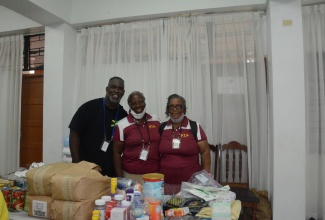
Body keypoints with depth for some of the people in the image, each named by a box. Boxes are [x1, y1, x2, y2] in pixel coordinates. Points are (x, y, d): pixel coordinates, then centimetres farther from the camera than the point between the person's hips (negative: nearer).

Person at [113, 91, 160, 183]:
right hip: (131, 176, -2)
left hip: (154, 174, 3)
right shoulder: (122, 125, -6)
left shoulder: (155, 120, 3)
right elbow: (116, 153, -2)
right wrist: (120, 178, -5)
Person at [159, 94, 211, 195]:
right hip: (166, 183, 2)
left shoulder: (195, 127, -3)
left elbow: (205, 151, -1)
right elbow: (156, 152, 12)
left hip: (191, 182, -2)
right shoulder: (162, 128, 4)